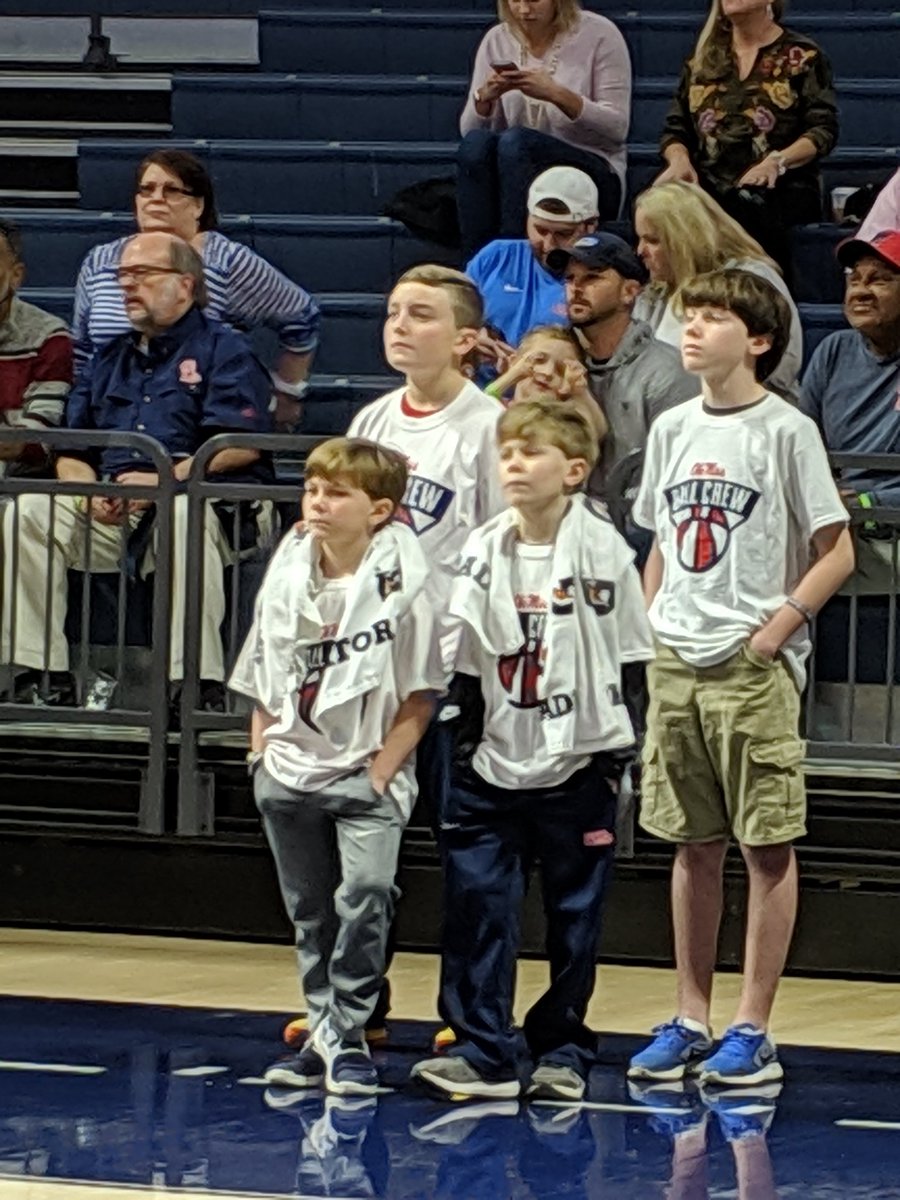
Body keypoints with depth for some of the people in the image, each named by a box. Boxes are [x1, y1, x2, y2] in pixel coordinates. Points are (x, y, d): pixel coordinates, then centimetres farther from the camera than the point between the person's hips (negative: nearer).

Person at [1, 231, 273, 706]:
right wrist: (89, 493, -5)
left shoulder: (223, 350, 7)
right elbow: (71, 452, 19)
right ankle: (40, 672, -22)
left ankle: (197, 681, -42)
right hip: (112, 517, 6)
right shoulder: (109, 359, 26)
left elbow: (242, 444, -9)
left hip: (206, 497, -5)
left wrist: (165, 479, -19)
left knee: (186, 514, -40)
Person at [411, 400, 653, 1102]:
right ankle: (484, 1051, -1)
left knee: (574, 917, 7)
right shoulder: (484, 551, 4)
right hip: (496, 764, 3)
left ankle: (563, 1051, 17)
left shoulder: (601, 548, -7)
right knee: (476, 905, -4)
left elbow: (625, 656, -3)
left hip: (578, 763, -3)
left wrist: (615, 753, -5)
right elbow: (467, 659, 9)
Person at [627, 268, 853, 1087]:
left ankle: (753, 1031, 1)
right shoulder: (673, 429, 11)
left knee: (767, 847, -2)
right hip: (676, 663, 6)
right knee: (692, 846, 10)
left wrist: (778, 626, -13)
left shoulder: (786, 431, -6)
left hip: (756, 666, -6)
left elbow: (836, 552, -6)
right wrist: (651, 630, 10)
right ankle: (691, 1021, 17)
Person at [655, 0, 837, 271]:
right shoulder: (703, 59, 22)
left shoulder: (801, 56, 9)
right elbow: (676, 128, 20)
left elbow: (824, 130, -1)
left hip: (779, 187, -3)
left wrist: (776, 162, -19)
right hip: (708, 186, 3)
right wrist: (680, 160, -4)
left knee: (748, 206, -40)